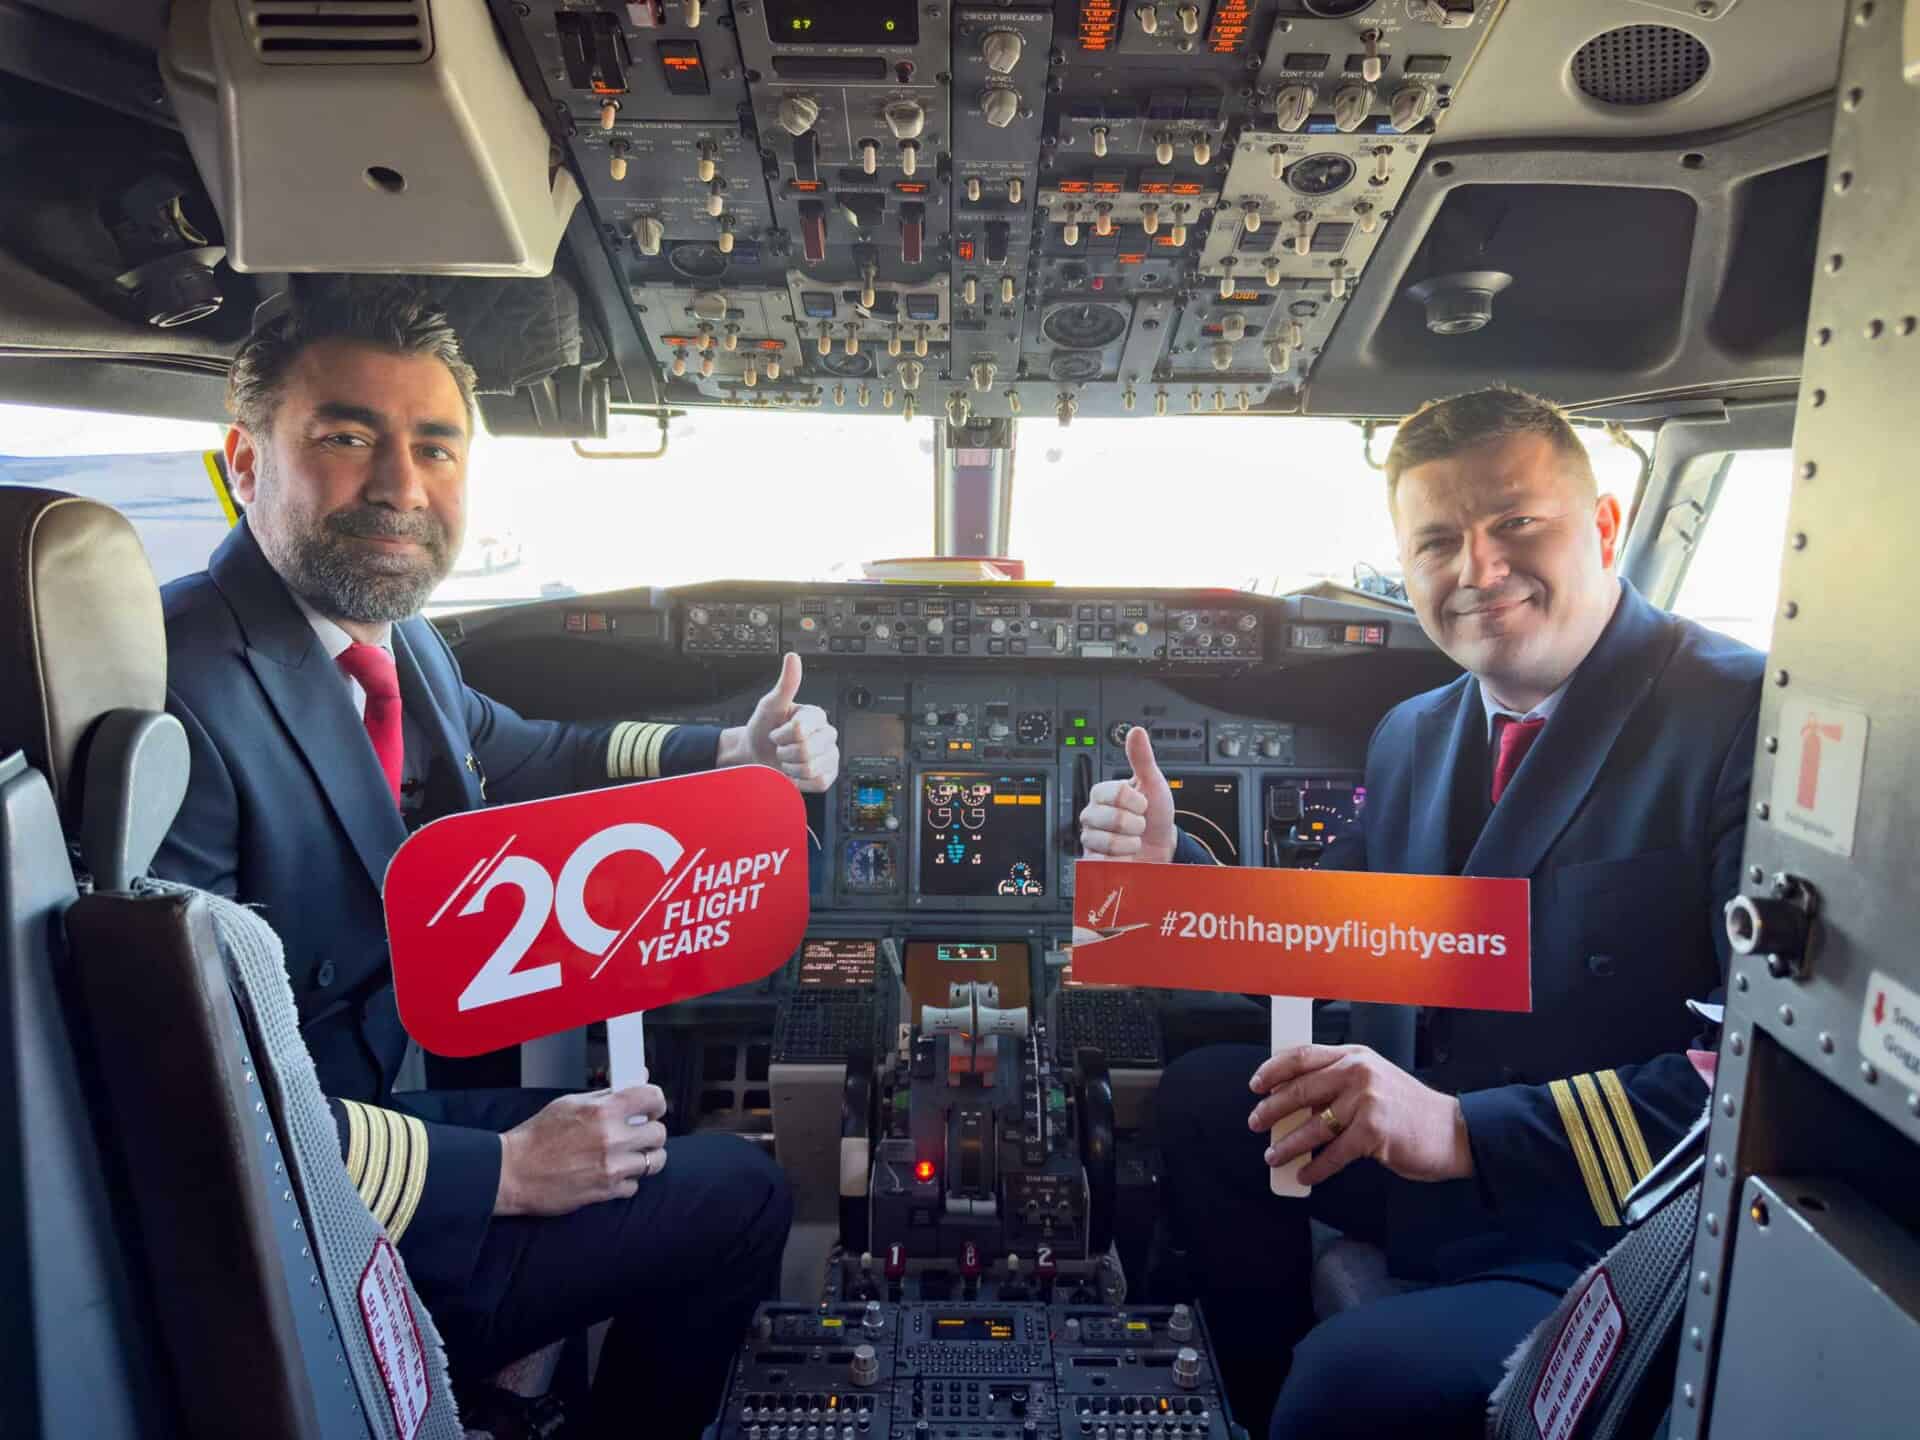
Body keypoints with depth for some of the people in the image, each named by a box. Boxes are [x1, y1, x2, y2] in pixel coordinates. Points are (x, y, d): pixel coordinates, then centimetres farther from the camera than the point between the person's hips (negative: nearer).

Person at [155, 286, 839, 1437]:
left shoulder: (398, 638, -3)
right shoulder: (177, 702, -29)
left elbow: (515, 757, 15)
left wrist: (733, 754, 2)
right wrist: (500, 1169, -23)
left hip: (397, 1091, 8)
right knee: (741, 1193, 0)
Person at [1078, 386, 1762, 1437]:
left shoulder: (1748, 716, -19)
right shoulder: (1413, 737, 5)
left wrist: (1465, 1129, -32)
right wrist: (1167, 867, -5)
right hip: (1447, 1160, 8)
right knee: (1203, 1093, 11)